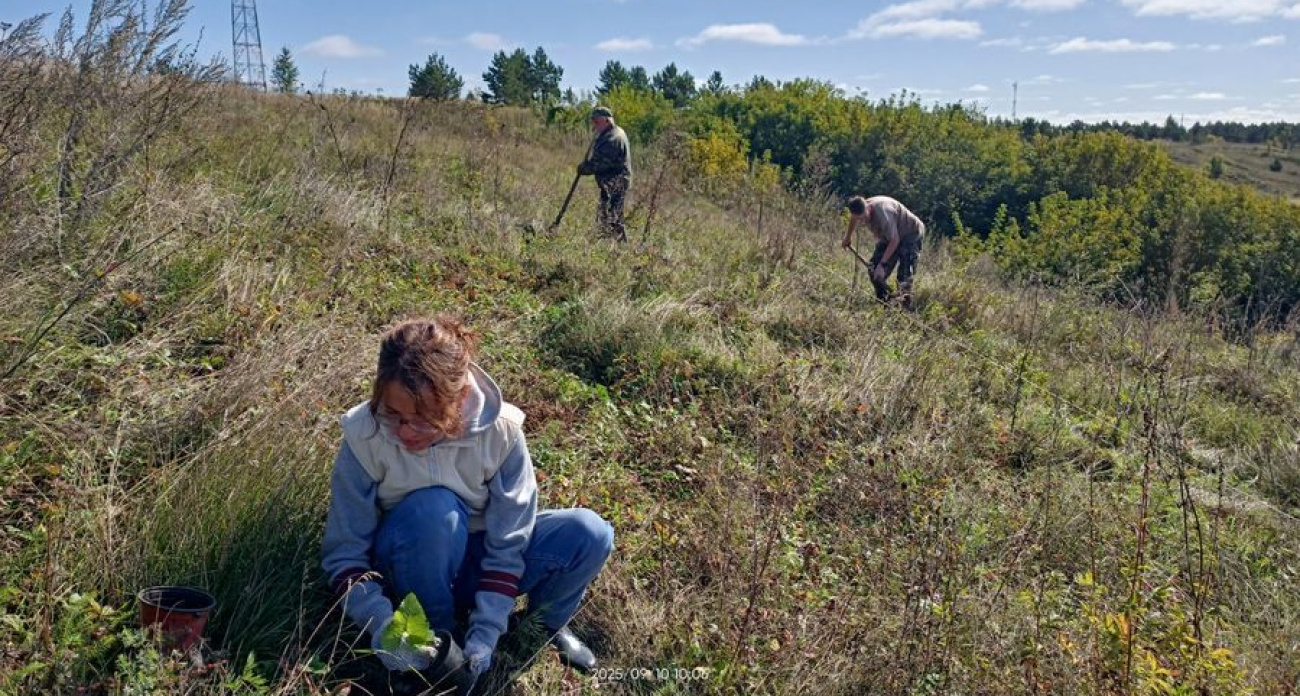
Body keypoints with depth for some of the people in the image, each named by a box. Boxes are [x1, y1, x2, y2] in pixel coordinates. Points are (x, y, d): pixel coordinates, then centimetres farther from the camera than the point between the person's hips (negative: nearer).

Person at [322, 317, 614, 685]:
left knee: (589, 534, -23)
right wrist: (382, 626, -33)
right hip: (406, 567, -1)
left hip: (477, 561, 2)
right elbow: (344, 554, -18)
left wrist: (485, 633, -26)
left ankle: (546, 623, 9)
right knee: (434, 508, -37)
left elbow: (508, 544, -18)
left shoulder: (500, 431, -25)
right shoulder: (364, 437, -26)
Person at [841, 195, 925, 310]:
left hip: (911, 234, -8)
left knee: (904, 274, -21)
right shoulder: (860, 211, -14)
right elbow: (853, 219, 14)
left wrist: (882, 264, -33)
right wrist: (847, 238, 31)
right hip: (889, 235, 8)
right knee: (873, 268, 1)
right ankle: (883, 301, 11)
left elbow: (895, 240, -33)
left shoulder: (882, 212, -38)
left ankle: (905, 305, -19)